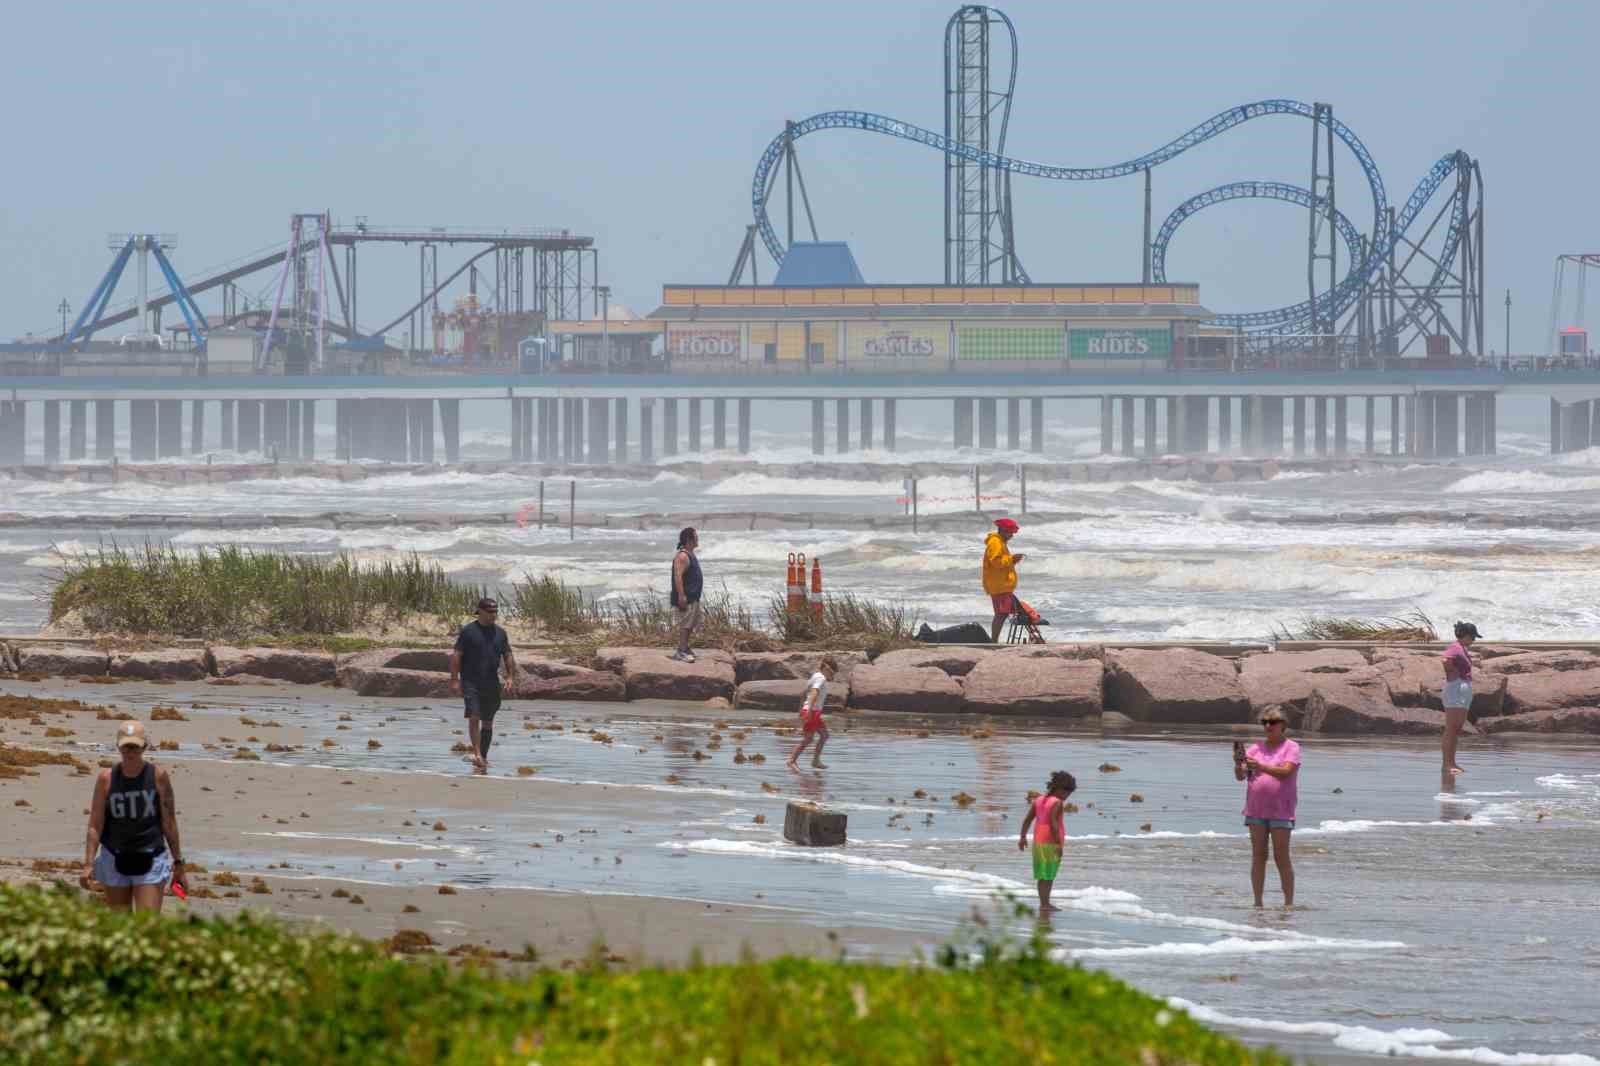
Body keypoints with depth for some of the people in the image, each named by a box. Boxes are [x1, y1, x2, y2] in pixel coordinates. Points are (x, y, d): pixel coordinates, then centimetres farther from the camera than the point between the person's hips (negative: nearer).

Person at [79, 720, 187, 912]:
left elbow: (169, 822, 2)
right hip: (115, 860, 2)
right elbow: (95, 825, -1)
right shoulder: (106, 779, -2)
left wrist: (178, 863, 4)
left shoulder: (158, 776, -3)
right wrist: (88, 864, -10)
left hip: (150, 861, -1)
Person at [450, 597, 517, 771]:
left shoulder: (500, 633, 11)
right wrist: (454, 680, -12)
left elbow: (508, 657, 13)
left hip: (492, 684, 5)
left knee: (488, 722, 8)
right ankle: (477, 754, -19)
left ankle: (483, 758, 17)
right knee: (474, 717, -17)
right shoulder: (468, 631, -3)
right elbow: (456, 656, -5)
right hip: (471, 683, -5)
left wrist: (511, 678, 1)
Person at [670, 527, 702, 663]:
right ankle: (681, 651, -10)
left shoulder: (690, 555, 16)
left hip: (693, 597, 10)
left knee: (690, 626, 13)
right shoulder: (682, 556, -17)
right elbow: (678, 576, -24)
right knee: (685, 625, -10)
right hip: (685, 598, -10)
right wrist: (681, 596, -28)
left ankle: (684, 648, 20)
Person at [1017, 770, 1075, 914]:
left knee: (1043, 876, 13)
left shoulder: (1038, 800, 9)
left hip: (1038, 842, 8)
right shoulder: (1057, 803, -13)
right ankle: (1044, 905, -6)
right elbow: (1053, 823, -23)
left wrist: (1023, 837, 17)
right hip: (1051, 843, -8)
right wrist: (1058, 843, -22)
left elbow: (1027, 820, 10)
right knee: (1048, 876, -5)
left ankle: (1045, 903, 17)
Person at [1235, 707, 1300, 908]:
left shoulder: (1291, 748, 0)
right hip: (1256, 810, 4)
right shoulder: (1256, 748, 12)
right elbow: (1240, 776, 6)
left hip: (1280, 810, -4)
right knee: (1258, 856, 2)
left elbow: (1286, 771, -17)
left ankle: (1289, 902, 0)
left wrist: (1260, 766, -29)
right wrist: (1238, 765, -17)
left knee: (1281, 857, -5)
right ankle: (1257, 902, 4)